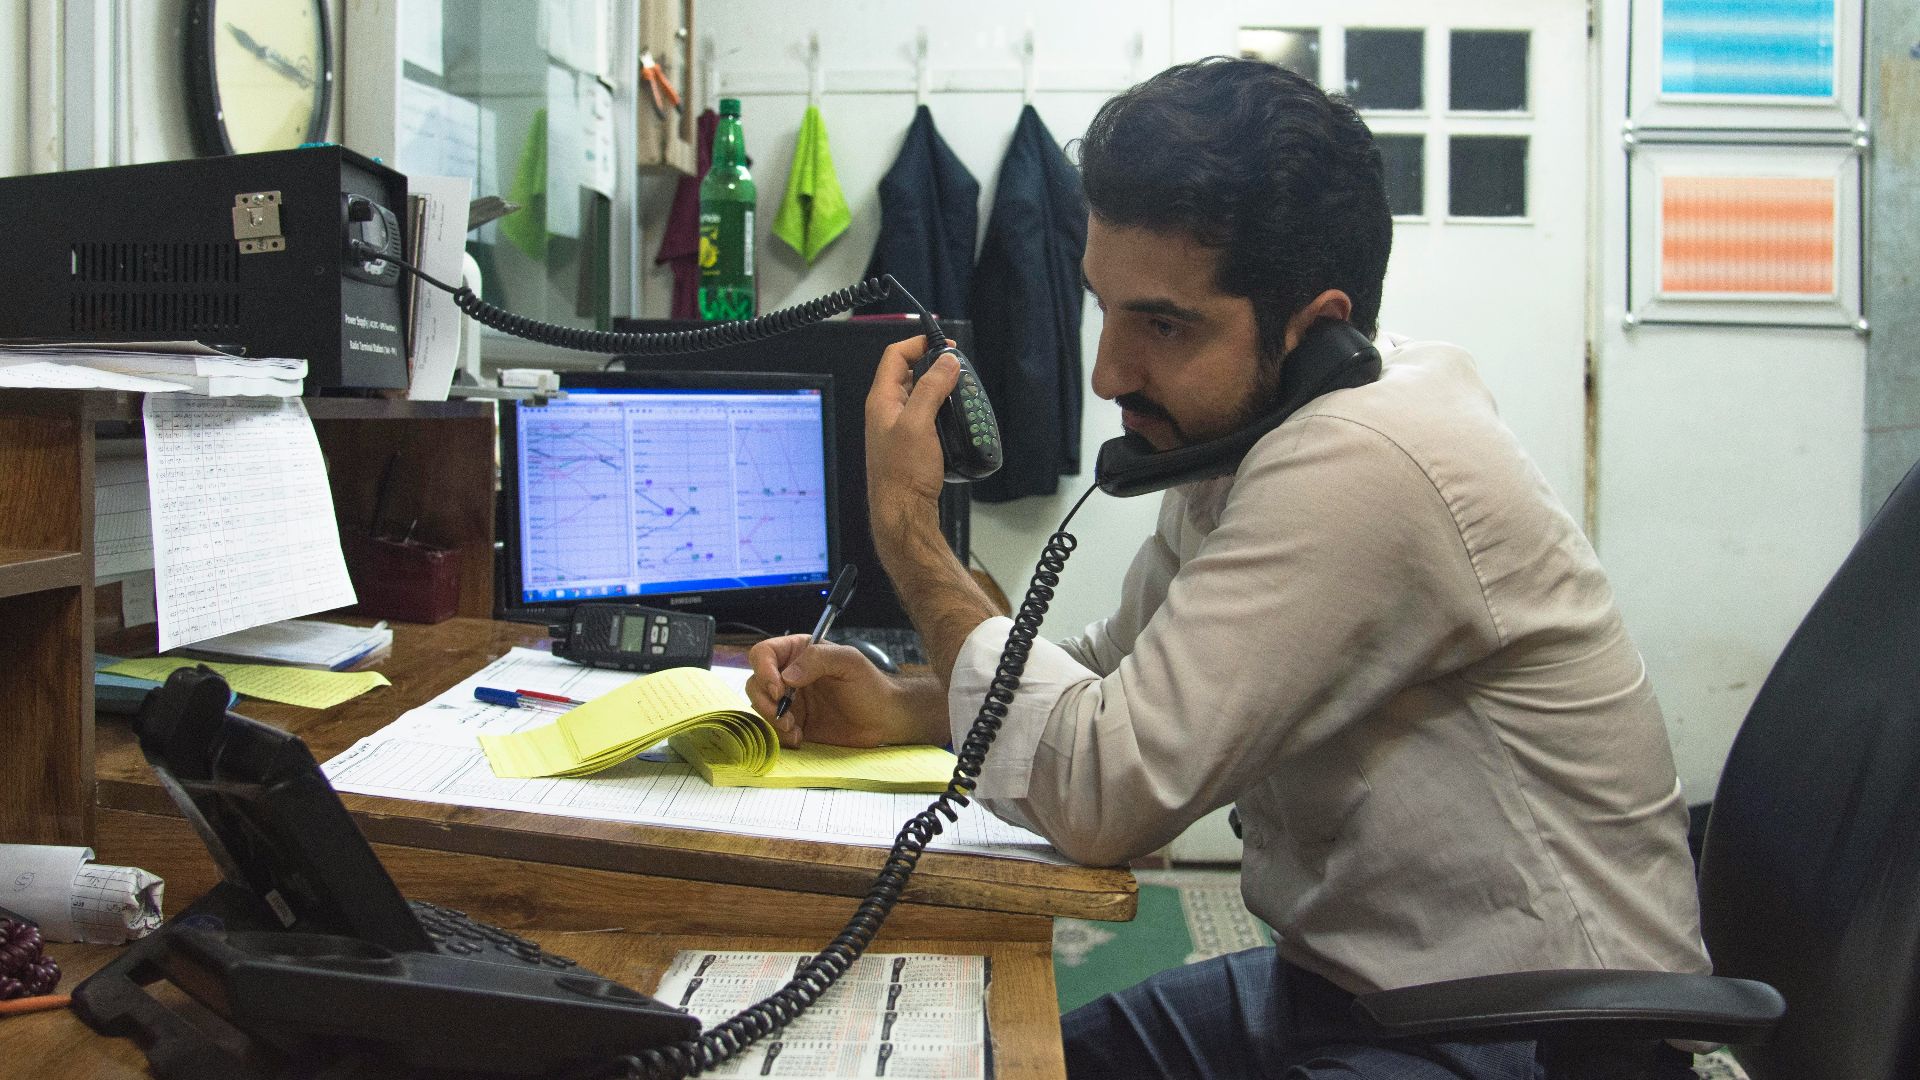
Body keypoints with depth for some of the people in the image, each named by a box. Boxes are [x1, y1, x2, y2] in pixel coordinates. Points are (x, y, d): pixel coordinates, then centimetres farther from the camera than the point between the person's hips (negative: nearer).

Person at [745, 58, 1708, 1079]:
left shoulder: (1364, 466, -29)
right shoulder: (1238, 427, 1)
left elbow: (1098, 791, -27)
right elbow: (1118, 674, 13)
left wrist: (906, 525, -15)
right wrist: (895, 706, -3)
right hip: (1352, 984, 8)